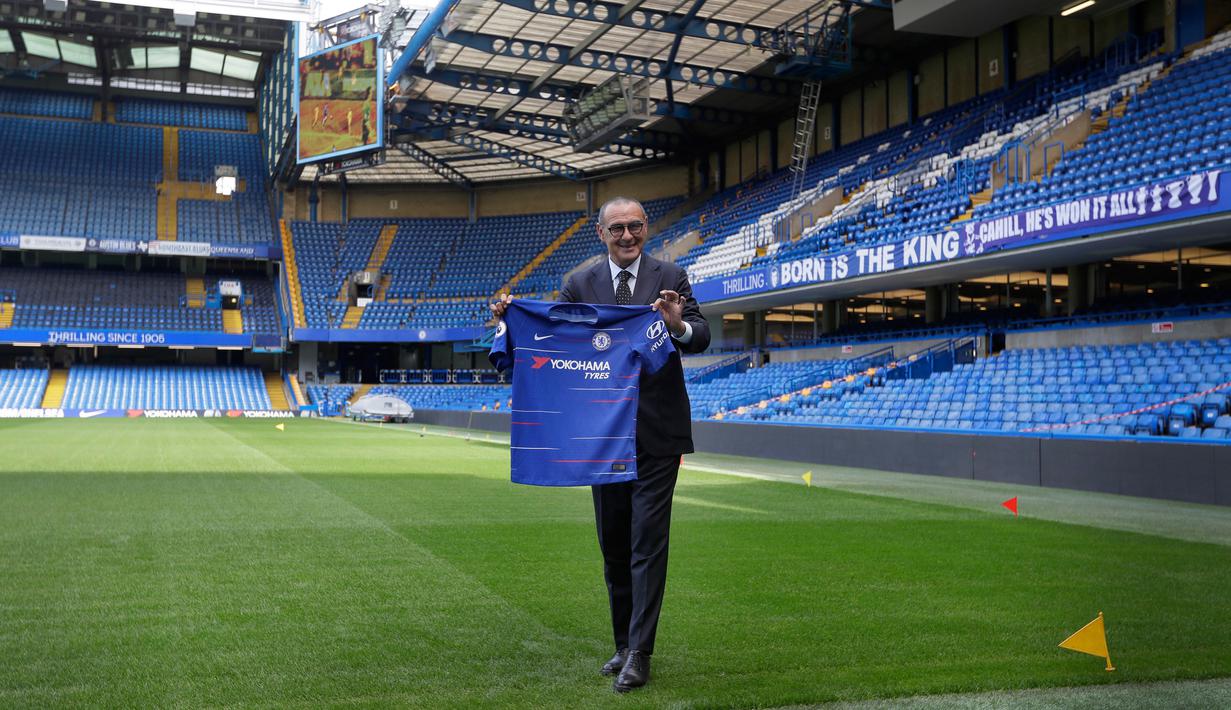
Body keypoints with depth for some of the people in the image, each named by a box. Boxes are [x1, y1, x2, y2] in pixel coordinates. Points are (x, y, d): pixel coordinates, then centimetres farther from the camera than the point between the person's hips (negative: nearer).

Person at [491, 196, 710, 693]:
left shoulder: (671, 279, -1)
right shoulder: (580, 286, 5)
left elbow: (702, 338, -10)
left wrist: (679, 325, -32)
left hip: (656, 432, -3)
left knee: (648, 541, -5)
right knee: (613, 544, 13)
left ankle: (639, 653, 0)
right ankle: (625, 643, 26)